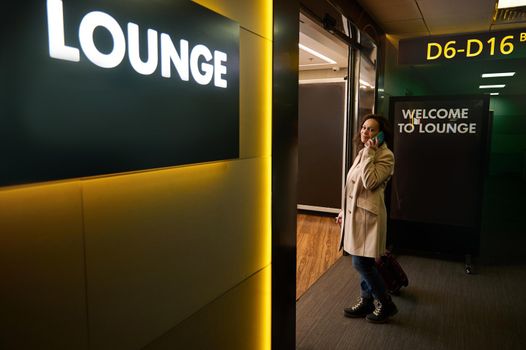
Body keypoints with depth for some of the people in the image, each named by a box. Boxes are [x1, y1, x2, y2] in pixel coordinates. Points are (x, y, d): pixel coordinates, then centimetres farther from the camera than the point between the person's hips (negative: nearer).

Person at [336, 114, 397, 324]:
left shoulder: (386, 156, -11)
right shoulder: (363, 153, 14)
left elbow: (369, 182, -25)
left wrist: (369, 153, -20)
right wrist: (344, 211, 19)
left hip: (368, 214, -8)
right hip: (355, 213, 8)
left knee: (361, 263, -5)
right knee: (363, 262, 15)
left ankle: (386, 304, 13)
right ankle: (367, 301, 28)